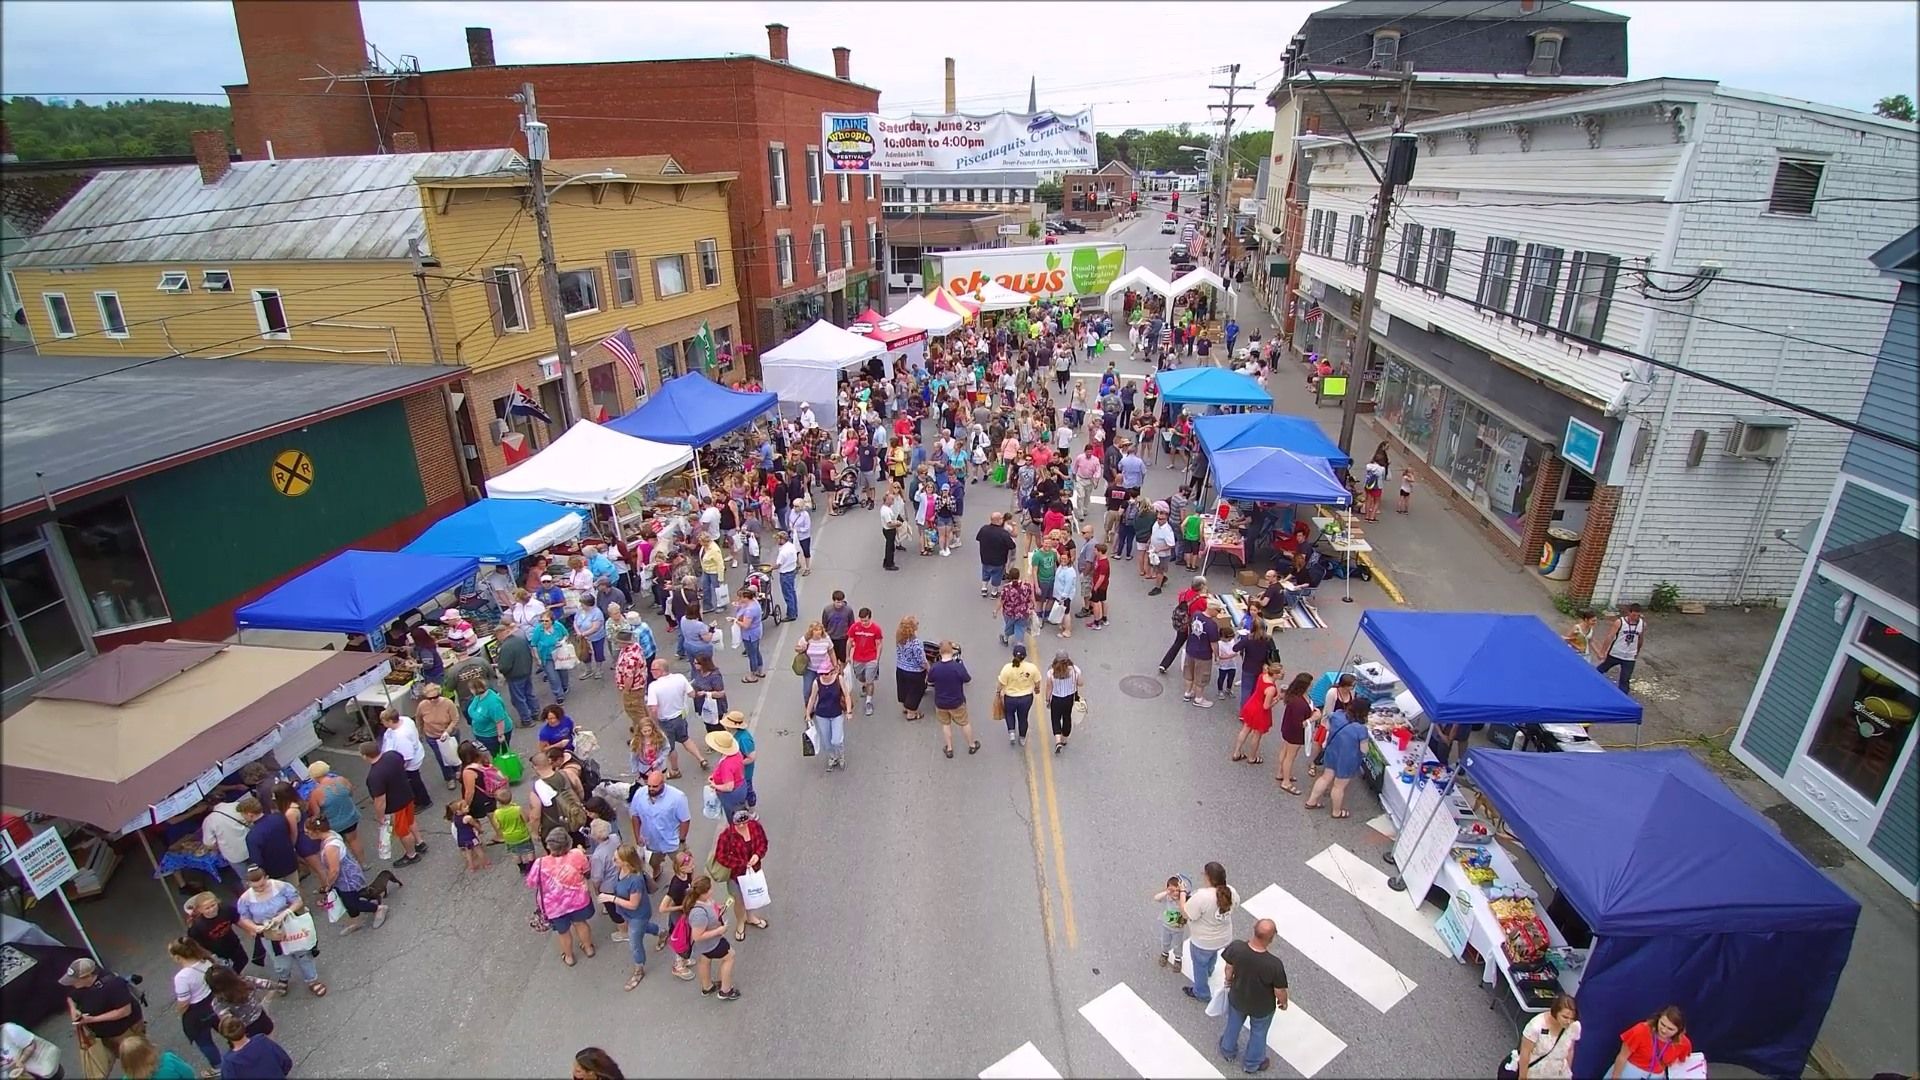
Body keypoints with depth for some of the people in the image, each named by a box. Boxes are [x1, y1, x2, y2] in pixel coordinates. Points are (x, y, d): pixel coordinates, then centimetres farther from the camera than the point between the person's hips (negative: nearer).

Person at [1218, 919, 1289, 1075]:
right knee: (1258, 1033, 29)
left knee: (1233, 1024, 33)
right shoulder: (1274, 964, -40)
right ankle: (1252, 1064, 55)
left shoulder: (1236, 948, -32)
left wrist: (1229, 981, 12)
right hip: (1262, 1007, -2)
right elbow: (1280, 991, -22)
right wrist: (1283, 1002, 2)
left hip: (1237, 999, 2)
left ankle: (1228, 1051, 59)